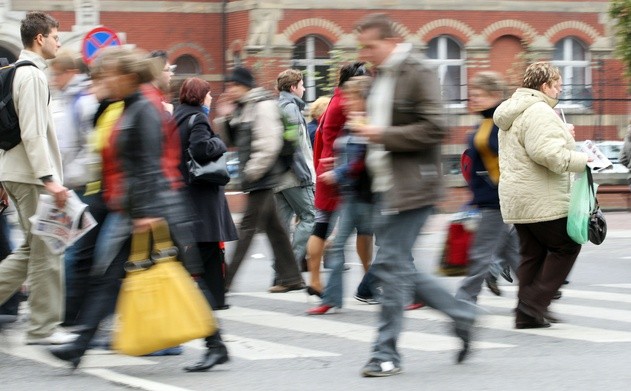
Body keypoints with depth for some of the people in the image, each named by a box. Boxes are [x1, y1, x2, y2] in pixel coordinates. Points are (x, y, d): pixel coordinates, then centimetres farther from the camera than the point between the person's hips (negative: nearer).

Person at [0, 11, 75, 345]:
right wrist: (49, 179, -23)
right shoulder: (32, 75, -14)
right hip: (30, 175, -10)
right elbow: (33, 133, -21)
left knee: (33, 248, 14)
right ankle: (44, 327, 0)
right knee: (46, 251, -4)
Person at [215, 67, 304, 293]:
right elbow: (231, 140, 22)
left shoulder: (263, 105, -12)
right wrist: (224, 118, 6)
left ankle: (225, 280, -8)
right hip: (254, 177, 9)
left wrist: (252, 172, -18)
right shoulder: (240, 108, 16)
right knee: (272, 226, 11)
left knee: (248, 226, -7)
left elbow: (269, 143, -19)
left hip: (261, 178, -9)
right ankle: (291, 277, 15)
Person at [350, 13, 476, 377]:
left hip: (413, 185, -10)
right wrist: (367, 131, 8)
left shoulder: (418, 73, -11)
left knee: (392, 265, -9)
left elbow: (435, 129, -19)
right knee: (397, 267, 10)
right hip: (388, 184, 10)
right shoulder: (381, 76, 17)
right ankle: (461, 313, 22)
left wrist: (382, 135, -19)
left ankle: (387, 352, -2)